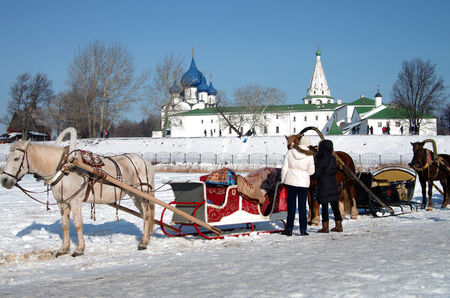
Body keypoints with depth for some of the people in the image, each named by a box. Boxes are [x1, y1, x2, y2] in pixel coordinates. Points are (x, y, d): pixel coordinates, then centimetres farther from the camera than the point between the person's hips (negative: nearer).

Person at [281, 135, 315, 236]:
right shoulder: (309, 155, -9)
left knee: (291, 205, 7)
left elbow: (284, 168, -2)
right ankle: (303, 230, 7)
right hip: (303, 182, -1)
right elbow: (311, 171, -4)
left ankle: (289, 229, 7)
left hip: (291, 182, 1)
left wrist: (283, 181, 7)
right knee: (302, 206, 7)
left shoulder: (290, 152, -5)